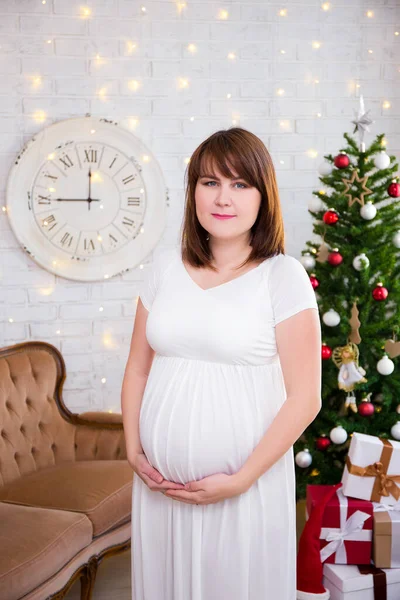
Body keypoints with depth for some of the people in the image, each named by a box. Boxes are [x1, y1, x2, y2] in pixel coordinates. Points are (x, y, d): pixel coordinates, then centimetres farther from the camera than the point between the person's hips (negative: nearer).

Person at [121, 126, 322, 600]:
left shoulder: (283, 276, -9)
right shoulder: (165, 266, 4)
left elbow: (304, 397, -10)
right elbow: (138, 368, 11)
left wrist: (240, 480, -12)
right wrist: (134, 452, 1)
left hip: (245, 484, -4)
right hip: (160, 483, 4)